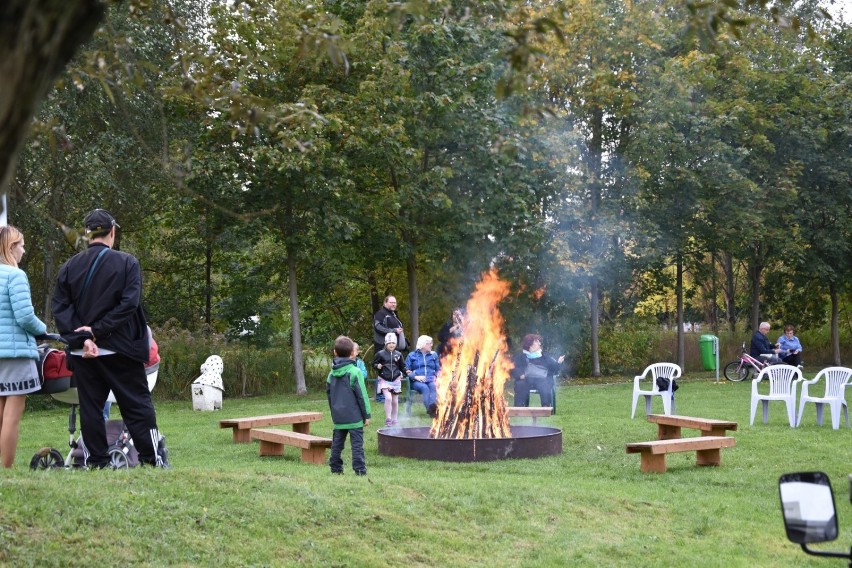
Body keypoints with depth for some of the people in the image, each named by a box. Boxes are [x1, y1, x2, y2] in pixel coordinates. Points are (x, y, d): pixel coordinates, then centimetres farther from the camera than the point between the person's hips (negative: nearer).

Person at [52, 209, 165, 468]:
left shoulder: (69, 267, 5)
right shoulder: (127, 263, -4)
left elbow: (61, 309, -1)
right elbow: (129, 303, -14)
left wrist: (81, 338, -8)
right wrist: (98, 330, -11)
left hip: (82, 352, 3)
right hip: (120, 349, -3)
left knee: (90, 407, 8)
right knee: (137, 405, 3)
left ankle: (96, 462, 8)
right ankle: (151, 459, 1)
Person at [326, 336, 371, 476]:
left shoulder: (332, 373, 8)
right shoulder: (355, 372, -11)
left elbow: (329, 394, 17)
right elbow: (362, 396, -10)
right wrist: (366, 415, -3)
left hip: (338, 416, 6)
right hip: (354, 416, -6)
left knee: (337, 443, 13)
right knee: (357, 444, -5)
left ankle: (335, 468, 18)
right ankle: (360, 470, -8)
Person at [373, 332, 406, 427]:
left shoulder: (398, 354, 5)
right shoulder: (380, 354, -4)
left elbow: (402, 366, 12)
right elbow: (374, 364, 3)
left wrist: (406, 372, -7)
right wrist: (377, 366, -18)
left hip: (396, 380, 3)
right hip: (384, 380, -3)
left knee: (395, 401, 9)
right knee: (388, 398, -20)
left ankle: (395, 420, 23)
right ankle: (388, 419, -9)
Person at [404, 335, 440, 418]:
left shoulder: (434, 355, 25)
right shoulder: (411, 355, 15)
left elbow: (438, 369, 23)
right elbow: (407, 371, 8)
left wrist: (436, 376, 1)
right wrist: (415, 377, -10)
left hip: (431, 380, 2)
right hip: (417, 381, -2)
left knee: (433, 386, -36)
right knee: (425, 388, -37)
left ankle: (433, 406, -63)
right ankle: (430, 409, -59)